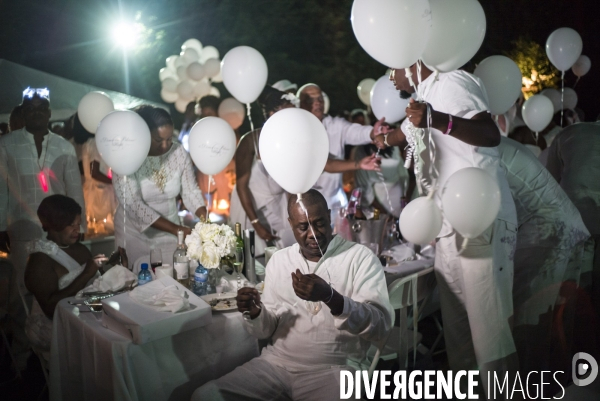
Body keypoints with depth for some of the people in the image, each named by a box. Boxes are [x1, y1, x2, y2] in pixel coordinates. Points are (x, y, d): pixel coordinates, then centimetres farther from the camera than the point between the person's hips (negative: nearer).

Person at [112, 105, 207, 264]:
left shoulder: (179, 152, -10)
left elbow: (190, 191, -3)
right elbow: (133, 205, -25)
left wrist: (205, 220, -21)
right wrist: (176, 229, -29)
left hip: (169, 232, 3)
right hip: (135, 233, -3)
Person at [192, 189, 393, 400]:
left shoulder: (360, 257, -4)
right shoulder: (279, 260, 11)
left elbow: (381, 325, -13)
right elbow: (267, 328, 14)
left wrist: (331, 297, -29)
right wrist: (255, 313, -10)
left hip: (333, 368, -4)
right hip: (277, 362, 5)